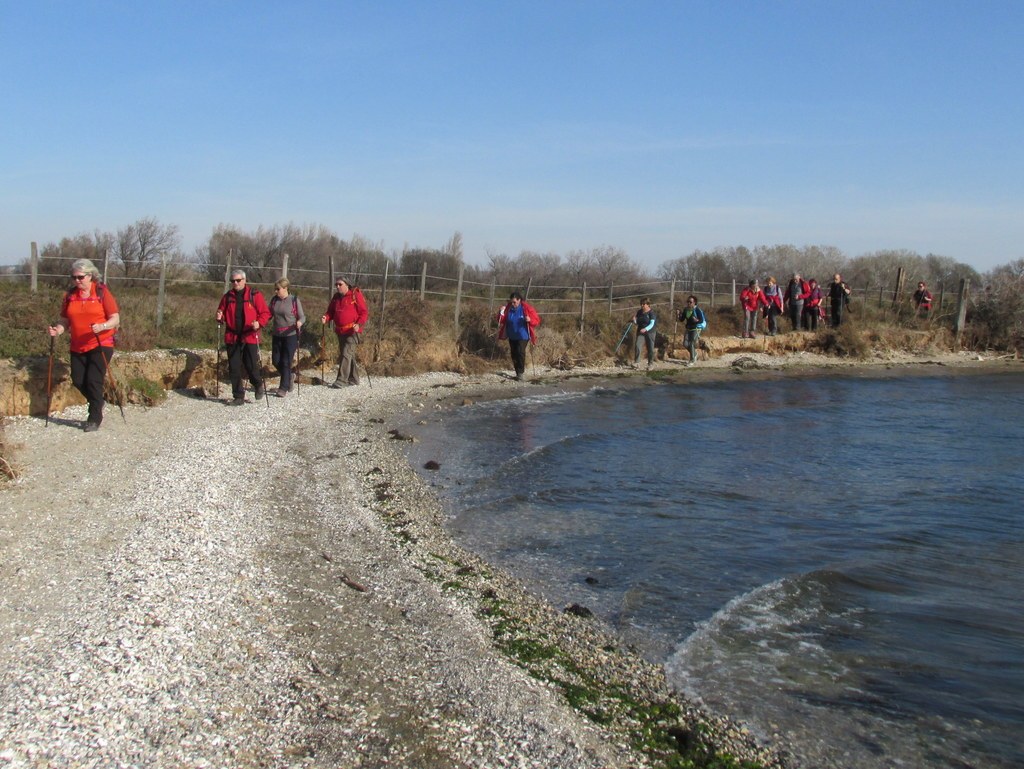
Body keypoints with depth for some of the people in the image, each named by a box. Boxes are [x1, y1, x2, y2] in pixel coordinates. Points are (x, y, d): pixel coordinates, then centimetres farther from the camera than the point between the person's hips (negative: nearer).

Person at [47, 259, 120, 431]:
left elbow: (115, 319, -8)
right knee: (78, 381, 3)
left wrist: (102, 326, -28)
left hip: (101, 345, -5)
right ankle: (97, 405, 30)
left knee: (93, 380, -10)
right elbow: (65, 320, 10)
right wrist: (58, 330, -12)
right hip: (77, 347, 5)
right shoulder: (70, 295, 6)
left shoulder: (102, 292, -6)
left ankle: (95, 419, 4)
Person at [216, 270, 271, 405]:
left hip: (250, 337, -4)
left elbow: (265, 313, -3)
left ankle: (258, 385, 26)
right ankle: (238, 396, 14)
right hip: (232, 338, 4)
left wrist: (259, 323, -21)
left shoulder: (254, 295, -1)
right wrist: (219, 318, -5)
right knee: (233, 368, 4)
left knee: (251, 366, -5)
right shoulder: (227, 297, 10)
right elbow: (222, 312, 18)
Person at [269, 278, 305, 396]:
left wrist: (300, 322, -27)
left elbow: (302, 316, -5)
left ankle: (283, 388, 7)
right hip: (277, 335, 5)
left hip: (291, 335, -5)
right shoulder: (274, 300, 5)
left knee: (286, 362, -3)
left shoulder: (294, 300, -8)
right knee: (275, 361, 7)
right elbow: (269, 314, 12)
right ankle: (288, 378, 34)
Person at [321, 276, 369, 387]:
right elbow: (331, 312, 17)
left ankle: (341, 380, -16)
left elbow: (364, 313, -8)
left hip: (352, 331, -7)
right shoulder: (336, 297, 12)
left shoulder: (356, 295, -7)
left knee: (346, 354, -15)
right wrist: (326, 318, -6)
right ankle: (353, 378, 24)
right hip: (340, 331, 7)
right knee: (349, 355, 14)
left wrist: (359, 324, -23)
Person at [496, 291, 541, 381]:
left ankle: (520, 373, -10)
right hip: (512, 336, 5)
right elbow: (502, 321, 3)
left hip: (522, 336, -4)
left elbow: (537, 320, -9)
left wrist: (530, 320, -29)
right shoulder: (508, 308, -3)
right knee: (513, 354, 10)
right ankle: (517, 372, 23)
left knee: (520, 353, -17)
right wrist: (501, 313, -16)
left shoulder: (526, 308, -12)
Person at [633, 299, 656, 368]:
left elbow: (652, 324, -16)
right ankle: (636, 362, -14)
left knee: (650, 348, 3)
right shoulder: (639, 312, 6)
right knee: (637, 345, -14)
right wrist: (634, 320, -8)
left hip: (649, 332, -4)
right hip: (640, 332, 4)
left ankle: (650, 363, 15)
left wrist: (645, 329, -32)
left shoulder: (651, 312, -9)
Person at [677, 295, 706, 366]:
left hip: (696, 329, -6)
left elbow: (702, 320, -15)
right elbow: (681, 319, 8)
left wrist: (696, 320, -34)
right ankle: (694, 353, 29)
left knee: (692, 344, -9)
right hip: (688, 329, 6)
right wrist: (680, 314, -11)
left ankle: (692, 360, 4)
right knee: (685, 344, 3)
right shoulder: (686, 310, 3)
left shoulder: (697, 310, -15)